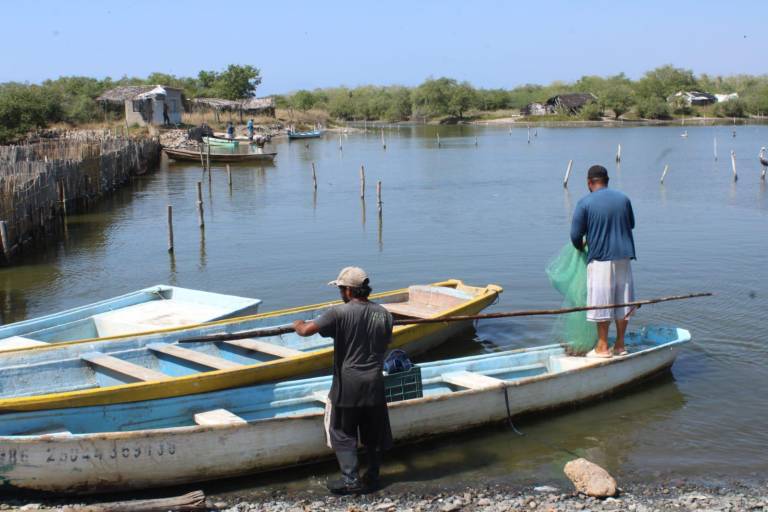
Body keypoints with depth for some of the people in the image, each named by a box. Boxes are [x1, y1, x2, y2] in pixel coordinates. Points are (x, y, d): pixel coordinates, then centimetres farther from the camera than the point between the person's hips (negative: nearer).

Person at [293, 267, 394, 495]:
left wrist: (298, 324, 5)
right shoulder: (383, 314, 0)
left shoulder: (340, 313, -16)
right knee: (374, 431, 15)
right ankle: (372, 477, 23)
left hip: (347, 384, -4)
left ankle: (351, 479, 5)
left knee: (343, 433, 8)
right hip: (374, 382, 4)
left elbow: (306, 330, -17)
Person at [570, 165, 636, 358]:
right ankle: (620, 345, 18)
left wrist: (581, 248, 14)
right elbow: (631, 224, 20)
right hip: (623, 257, 5)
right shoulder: (623, 199, 6)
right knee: (622, 300, 11)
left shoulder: (585, 203, -8)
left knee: (601, 302, 3)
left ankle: (602, 347, 8)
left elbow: (575, 235, -6)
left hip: (600, 258, -4)